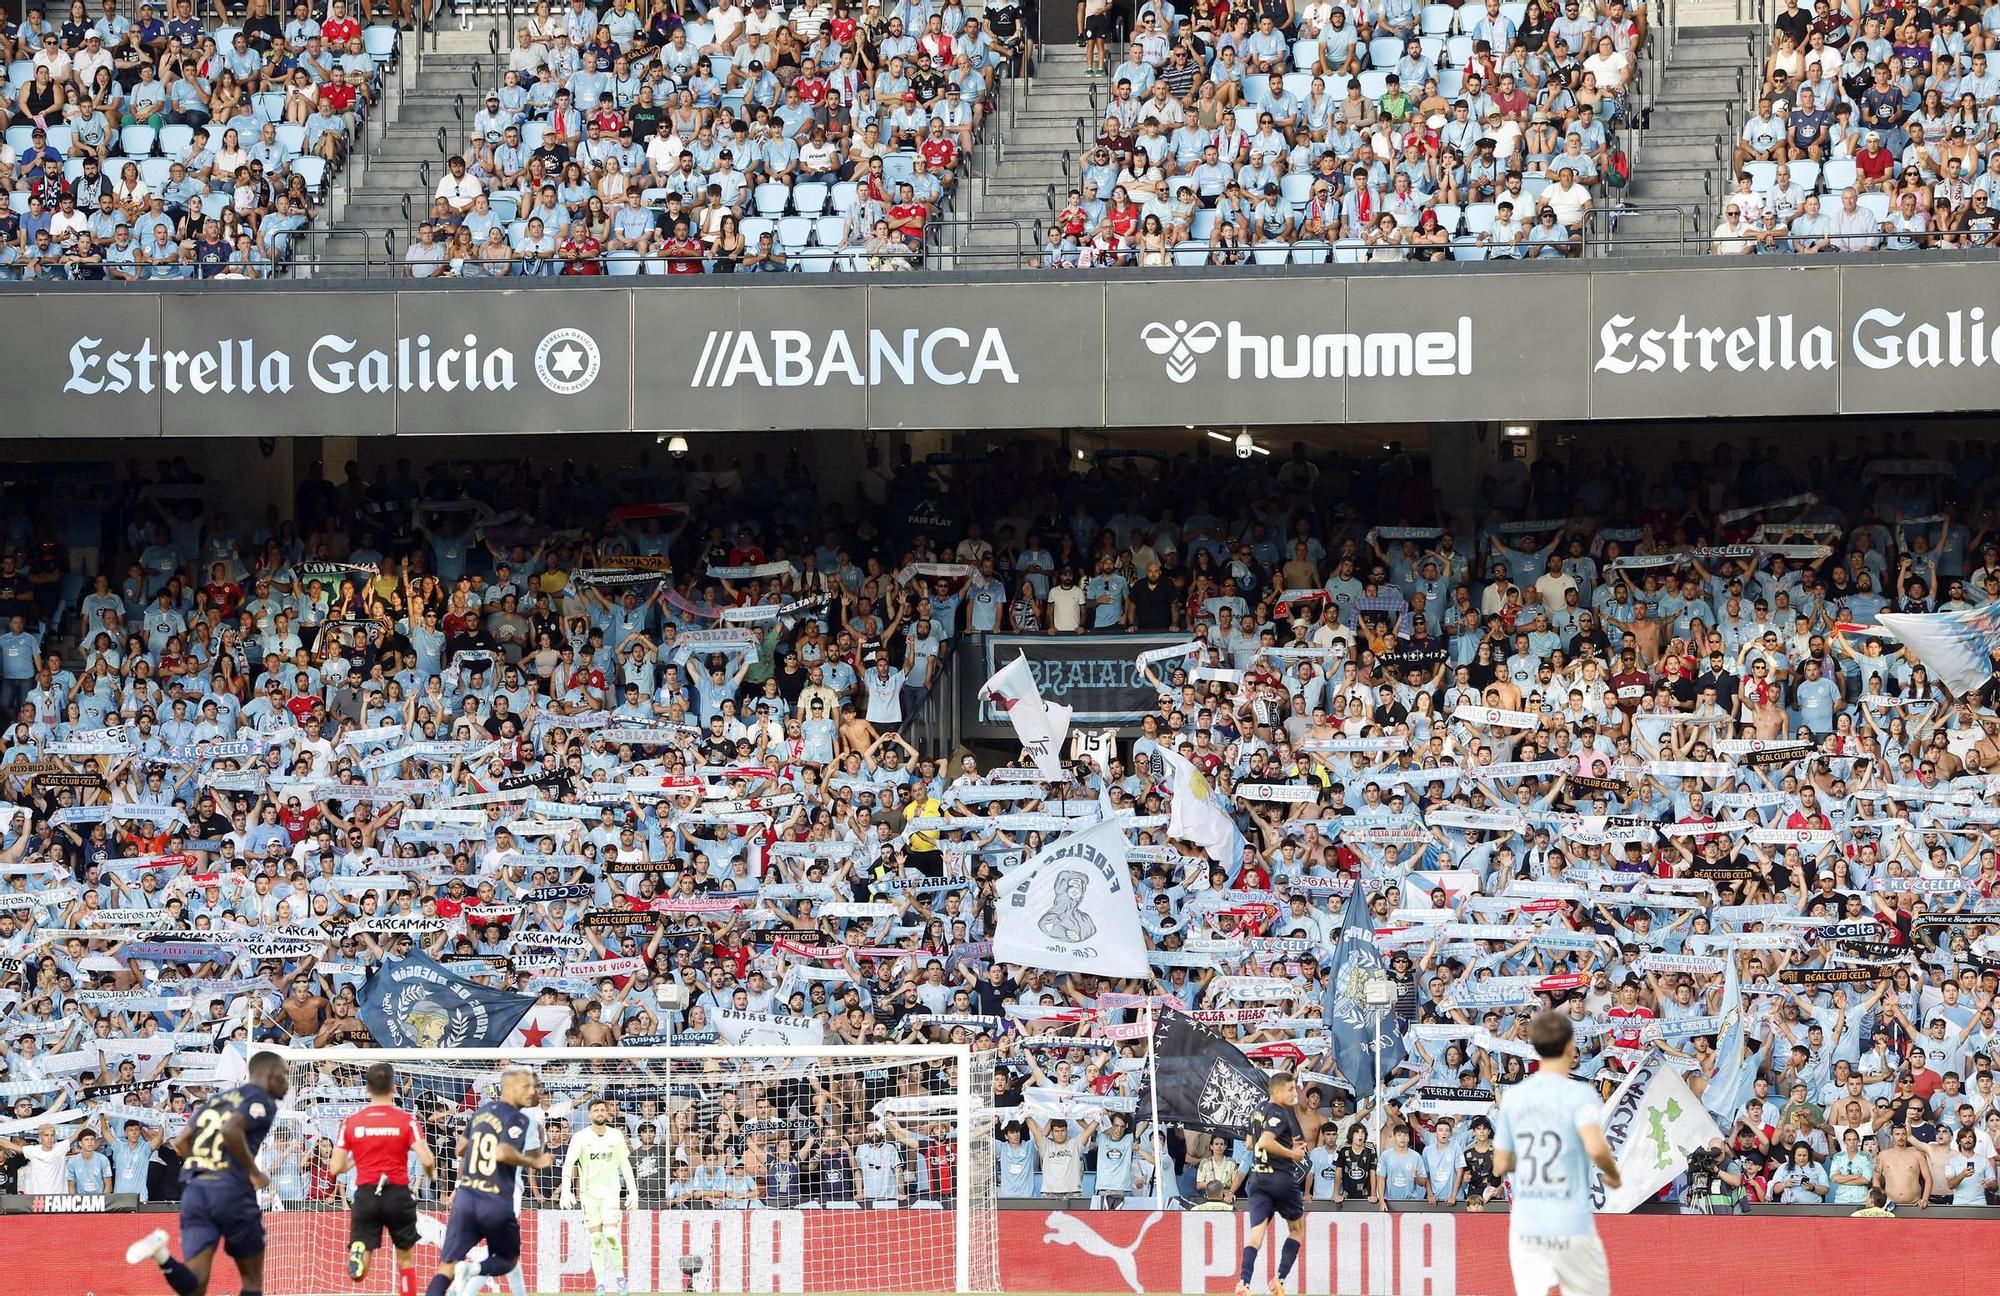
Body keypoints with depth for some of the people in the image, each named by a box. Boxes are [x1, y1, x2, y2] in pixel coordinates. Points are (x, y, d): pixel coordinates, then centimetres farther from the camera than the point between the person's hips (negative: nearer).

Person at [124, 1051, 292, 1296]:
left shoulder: (217, 1099, 23)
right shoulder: (262, 1101, 0)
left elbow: (180, 1143, 18)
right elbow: (231, 1130, -18)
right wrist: (255, 1173, -8)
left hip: (193, 1190, 6)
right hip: (230, 1190, -6)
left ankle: (162, 1254, -33)